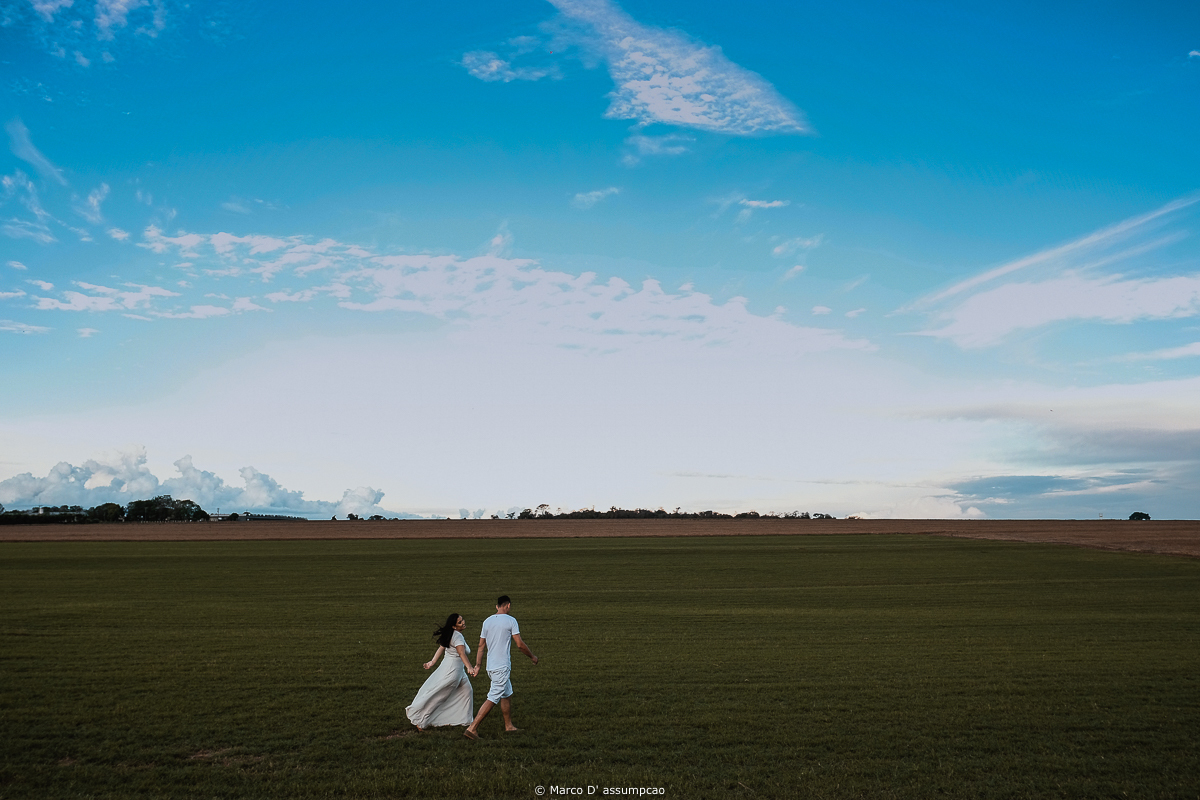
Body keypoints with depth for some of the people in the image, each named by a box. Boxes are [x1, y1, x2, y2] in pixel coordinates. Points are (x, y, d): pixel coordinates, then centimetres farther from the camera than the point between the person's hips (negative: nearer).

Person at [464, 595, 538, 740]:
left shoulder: (487, 621, 8)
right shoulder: (510, 621, -9)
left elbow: (481, 646, 11)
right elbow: (520, 644, -7)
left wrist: (477, 665, 16)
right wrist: (532, 657, 7)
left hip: (491, 666, 8)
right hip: (502, 667, -8)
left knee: (507, 694, 21)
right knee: (493, 699, -6)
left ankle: (509, 726, 30)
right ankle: (472, 728, -10)